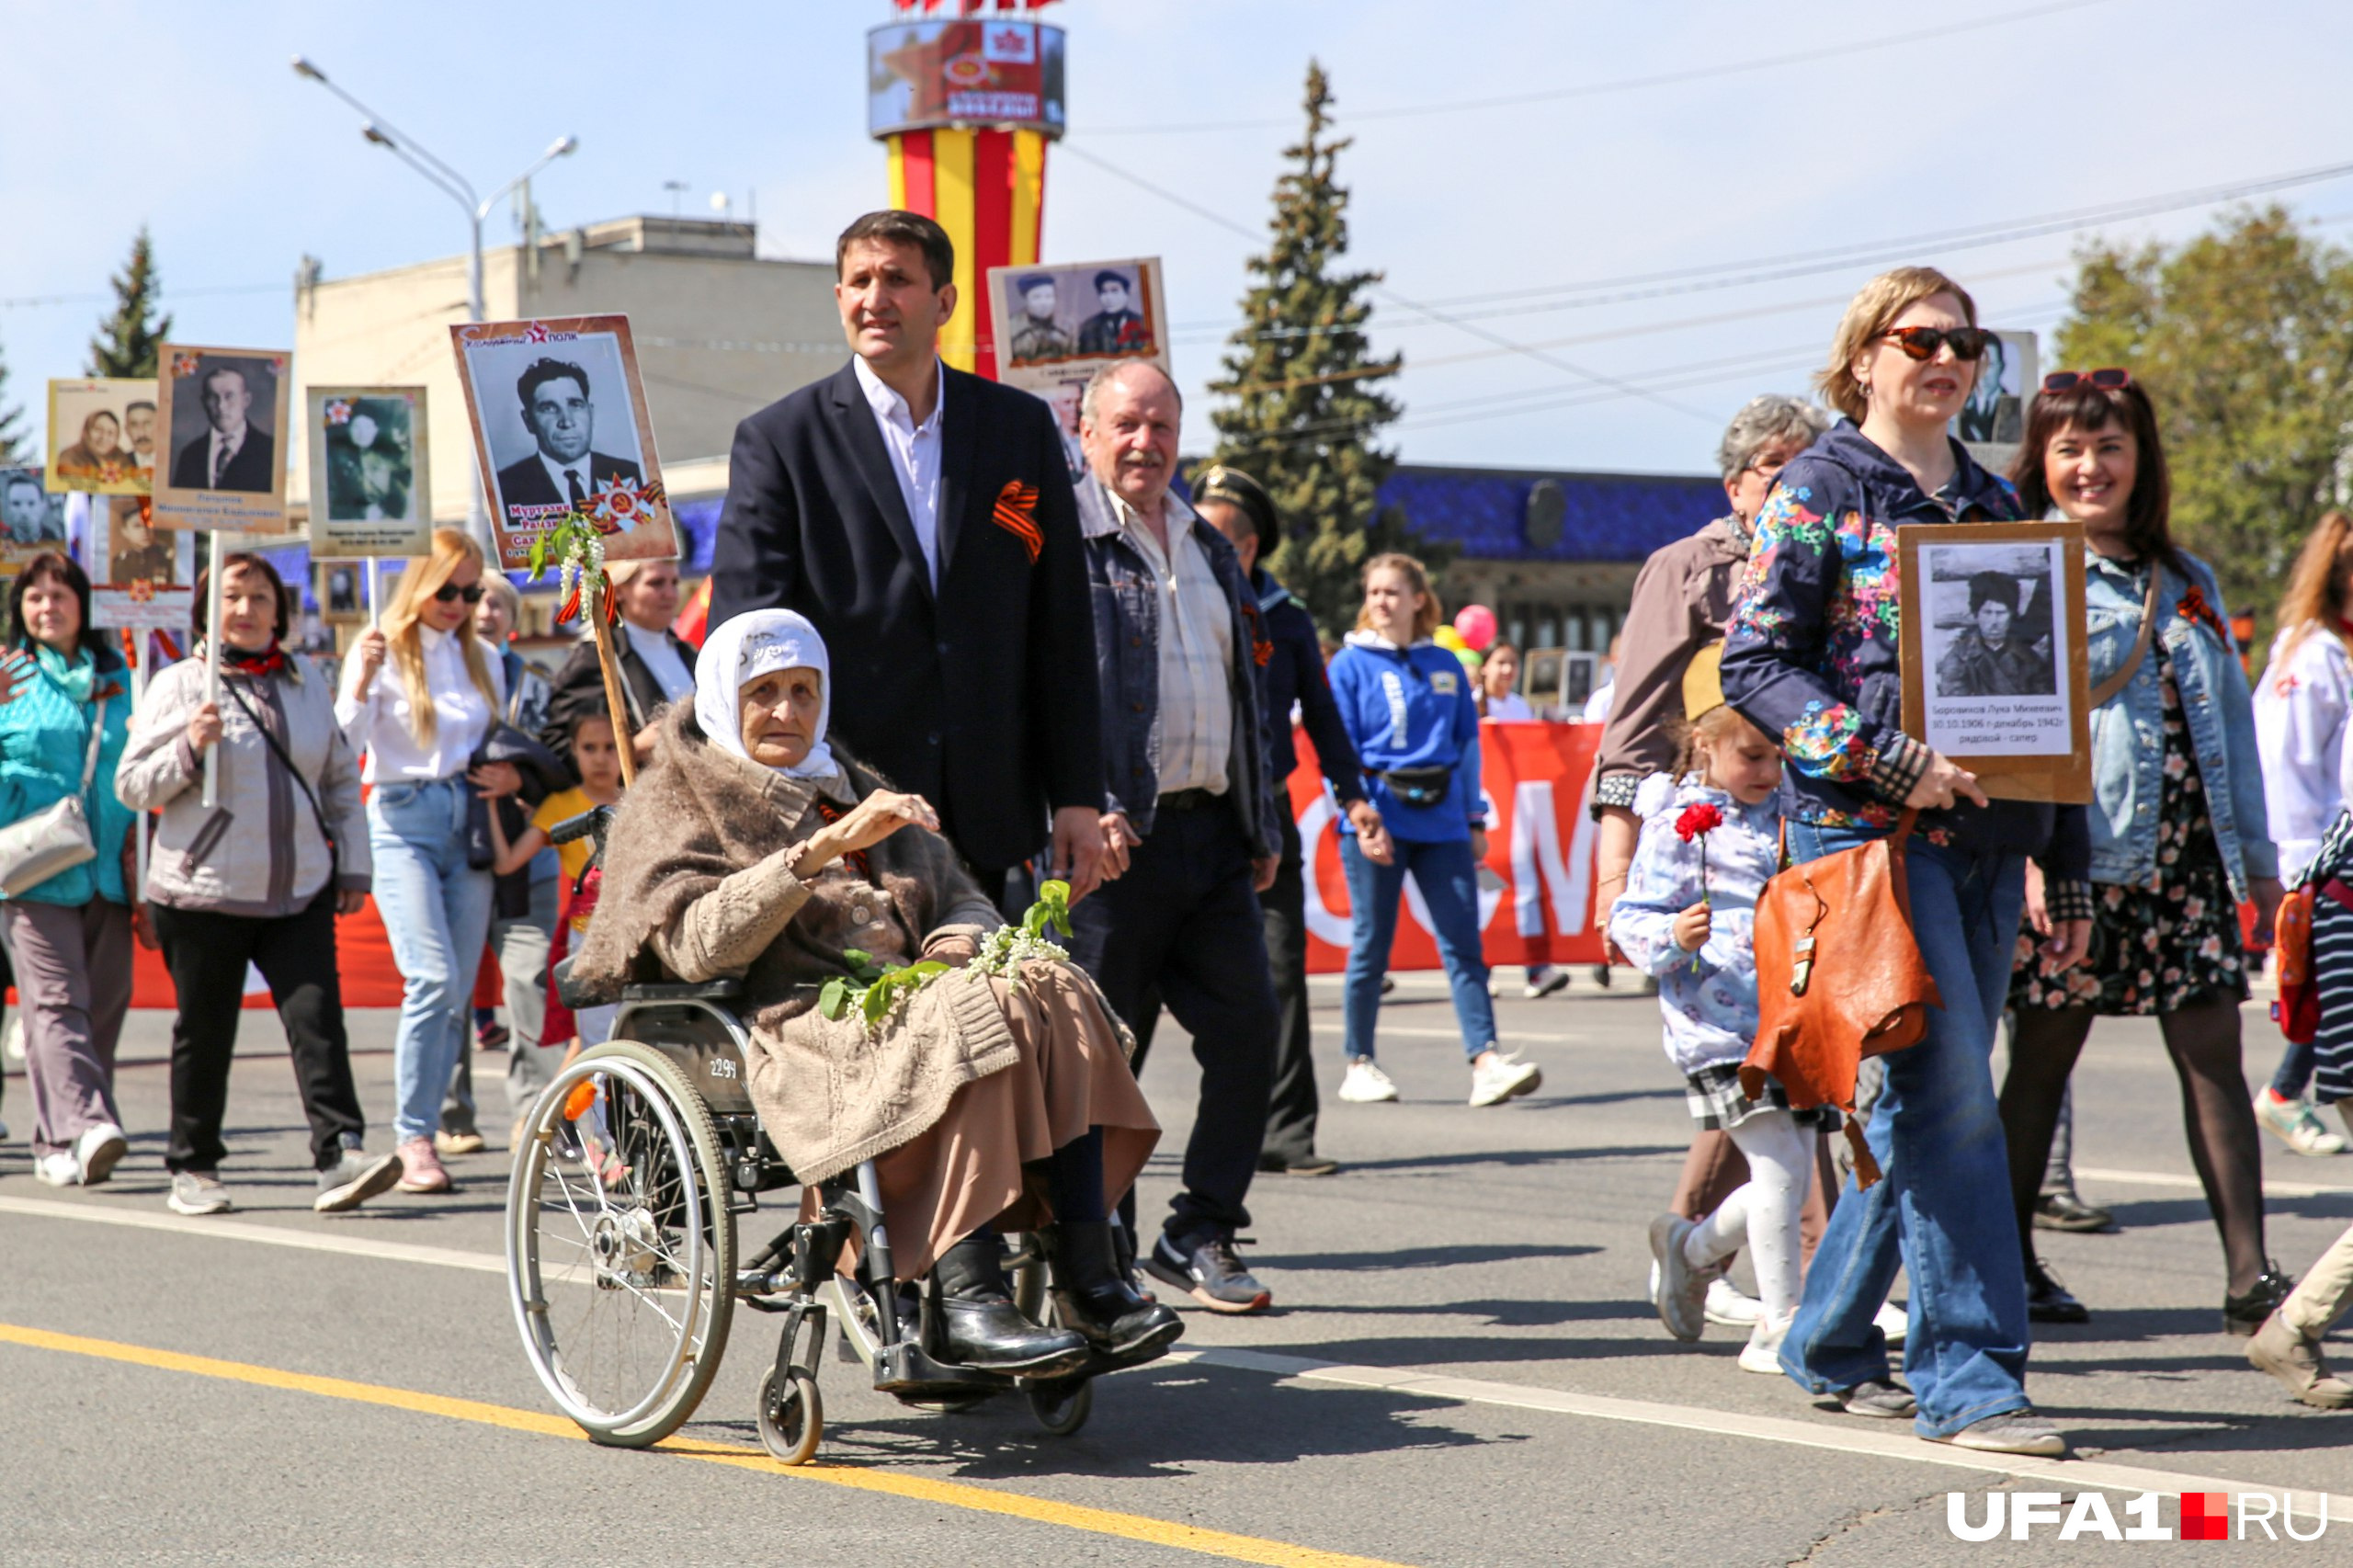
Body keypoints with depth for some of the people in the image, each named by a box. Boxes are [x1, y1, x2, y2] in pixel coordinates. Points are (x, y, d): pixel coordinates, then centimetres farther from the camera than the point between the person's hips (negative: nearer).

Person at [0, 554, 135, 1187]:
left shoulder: (116, 675, 15)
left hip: (106, 868, 4)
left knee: (104, 1000, 3)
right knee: (55, 999, -14)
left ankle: (54, 1144, 12)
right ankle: (81, 1128, -24)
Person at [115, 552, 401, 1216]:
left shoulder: (306, 683, 13)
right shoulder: (179, 686, 1)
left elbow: (341, 779, 20)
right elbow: (131, 786, -1)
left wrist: (353, 864, 13)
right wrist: (189, 749, -17)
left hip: (300, 891, 2)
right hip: (204, 891, -2)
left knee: (318, 1016, -12)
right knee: (204, 1032, 5)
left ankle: (339, 1154, -18)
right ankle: (193, 1167, 17)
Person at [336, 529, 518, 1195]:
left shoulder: (481, 659, 14)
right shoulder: (383, 651, -1)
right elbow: (342, 746, -9)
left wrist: (512, 776, 4)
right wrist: (361, 684, -24)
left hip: (469, 823, 5)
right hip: (402, 821, -5)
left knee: (457, 994, 2)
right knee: (434, 979, -18)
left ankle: (423, 1134, 10)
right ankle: (414, 1138, -11)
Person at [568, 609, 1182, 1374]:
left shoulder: (858, 791, 32)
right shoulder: (679, 802, 14)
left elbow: (964, 900, 25)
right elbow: (696, 943, -5)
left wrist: (956, 942, 0)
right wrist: (822, 850, -14)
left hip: (910, 1004, 6)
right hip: (798, 1030, -5)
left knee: (1055, 991, -26)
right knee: (972, 1012, -34)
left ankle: (1088, 1281, -32)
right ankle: (965, 1301, -39)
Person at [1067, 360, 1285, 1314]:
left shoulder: (1208, 549, 21)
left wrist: (1263, 823, 19)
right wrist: (1084, 807, -20)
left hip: (1214, 833, 7)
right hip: (1119, 835, -6)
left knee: (1248, 1027, 1)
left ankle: (1199, 1235, 11)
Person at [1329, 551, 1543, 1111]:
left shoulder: (1445, 666, 12)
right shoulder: (1350, 665, 2)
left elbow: (1468, 744, 17)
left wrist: (1476, 819, 14)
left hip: (1442, 820, 3)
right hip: (1380, 822, -3)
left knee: (1463, 943, -4)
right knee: (1371, 945, 3)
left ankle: (1487, 1063, -10)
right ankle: (1359, 1066, 12)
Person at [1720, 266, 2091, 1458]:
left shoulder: (1991, 504, 18)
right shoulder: (1816, 490, 0)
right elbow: (1753, 665, -7)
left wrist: (2068, 869, 15)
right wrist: (1889, 758, -18)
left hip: (1985, 837, 6)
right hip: (1867, 826, -6)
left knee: (1929, 1096, 8)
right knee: (1946, 1090, -13)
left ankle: (1829, 1343, 22)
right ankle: (1967, 1372, -10)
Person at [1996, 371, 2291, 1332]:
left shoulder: (2186, 582, 17)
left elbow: (2229, 722, 20)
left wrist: (2258, 858, 17)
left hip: (2183, 856, 5)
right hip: (2071, 853, -5)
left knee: (2213, 1054, -2)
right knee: (2044, 1057, 3)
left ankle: (2249, 1277, -4)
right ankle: (2010, 1268, 15)